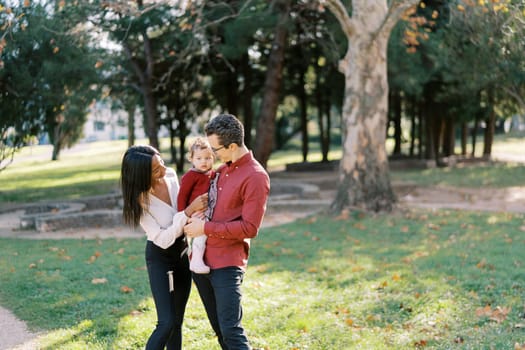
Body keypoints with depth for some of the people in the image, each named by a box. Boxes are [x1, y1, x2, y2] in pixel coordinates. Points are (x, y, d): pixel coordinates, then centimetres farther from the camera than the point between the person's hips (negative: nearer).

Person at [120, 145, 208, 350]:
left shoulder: (171, 175, -9)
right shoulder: (140, 200, -23)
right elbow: (163, 239, -26)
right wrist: (189, 211, -32)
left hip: (183, 252, 5)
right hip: (159, 257, -5)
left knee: (177, 321, 10)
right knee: (166, 323, -13)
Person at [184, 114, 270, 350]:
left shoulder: (255, 177, -13)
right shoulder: (222, 169, 12)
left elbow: (249, 227, -17)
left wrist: (206, 228, -15)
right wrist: (193, 219, 10)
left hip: (227, 265, -8)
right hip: (201, 260, 8)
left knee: (231, 330, -9)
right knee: (219, 329, 14)